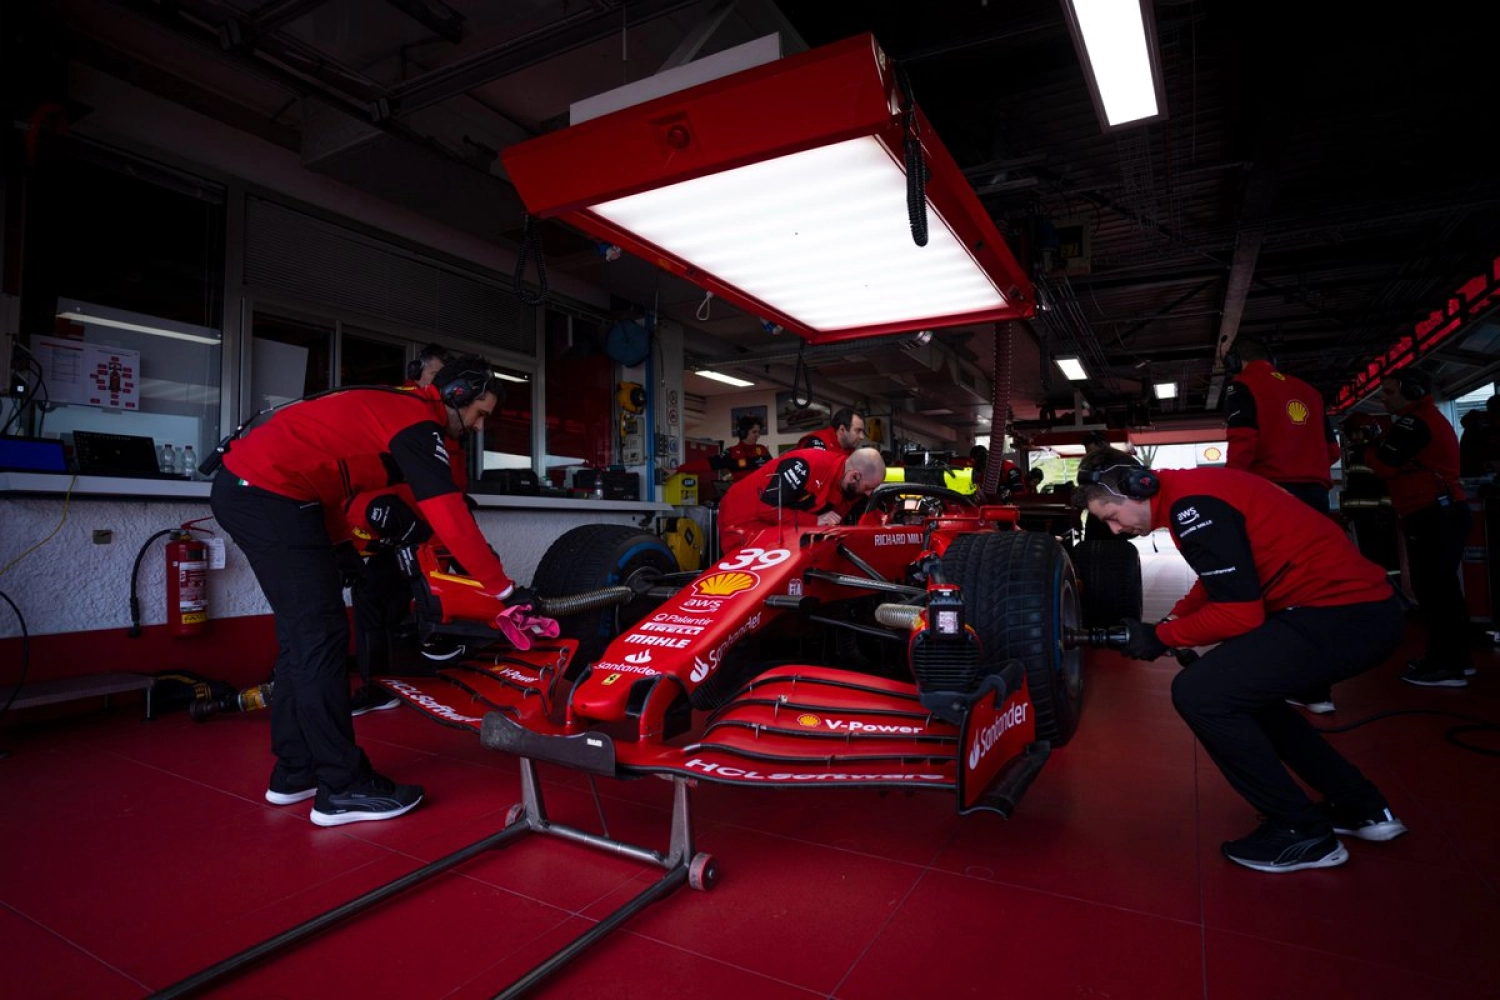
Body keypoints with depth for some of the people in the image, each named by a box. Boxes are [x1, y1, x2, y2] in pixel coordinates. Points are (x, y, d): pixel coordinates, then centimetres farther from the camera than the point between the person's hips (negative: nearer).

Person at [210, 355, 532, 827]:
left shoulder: (395, 404, 15)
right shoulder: (419, 424, -14)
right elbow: (452, 521, -22)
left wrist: (342, 549, 21)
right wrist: (507, 590, -18)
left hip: (241, 485, 11)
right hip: (273, 495, -11)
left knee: (301, 636, 14)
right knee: (322, 638, -7)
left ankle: (295, 772, 24)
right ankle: (342, 788, 0)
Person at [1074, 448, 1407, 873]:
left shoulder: (1191, 504, -19)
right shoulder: (1192, 490, 11)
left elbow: (1240, 613, -20)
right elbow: (1218, 581, 22)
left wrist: (1162, 636, -8)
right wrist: (1171, 622, 10)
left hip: (1344, 616, -10)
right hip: (1361, 611, 10)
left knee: (1199, 693, -14)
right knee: (1240, 686, 24)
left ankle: (1303, 832, 3)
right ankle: (1361, 809, 31)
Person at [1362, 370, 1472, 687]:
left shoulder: (1415, 422, -11)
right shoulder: (1431, 419, 24)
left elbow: (1384, 465, -15)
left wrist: (1368, 448, 3)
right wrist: (1380, 446, 6)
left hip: (1432, 515, -11)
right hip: (1443, 511, 11)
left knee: (1432, 589, -11)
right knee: (1440, 586, 14)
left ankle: (1446, 665, -9)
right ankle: (1455, 657, 20)